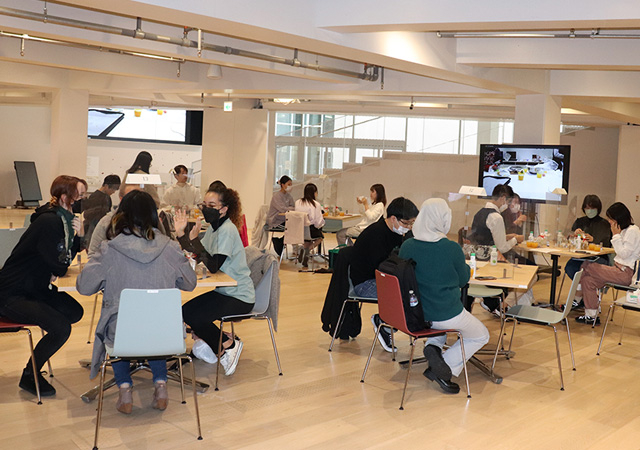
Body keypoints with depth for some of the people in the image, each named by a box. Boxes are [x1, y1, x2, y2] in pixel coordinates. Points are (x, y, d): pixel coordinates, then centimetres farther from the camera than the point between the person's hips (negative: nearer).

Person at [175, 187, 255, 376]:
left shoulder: (227, 230, -19)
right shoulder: (214, 227, 8)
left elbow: (213, 267, -26)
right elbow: (197, 257, 6)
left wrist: (194, 239, -30)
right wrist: (181, 234, -4)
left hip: (239, 297, -9)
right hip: (224, 291, 9)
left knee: (194, 317, -19)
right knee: (185, 311, 0)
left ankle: (229, 344, 4)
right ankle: (222, 346, 14)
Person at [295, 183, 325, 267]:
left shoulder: (297, 202, 1)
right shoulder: (316, 205, -13)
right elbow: (319, 223, -10)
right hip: (310, 231, -5)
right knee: (320, 236, 26)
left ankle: (305, 248, 10)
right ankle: (307, 249, 0)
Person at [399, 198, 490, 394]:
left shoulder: (407, 246, -9)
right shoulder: (452, 248, -19)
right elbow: (463, 280, -3)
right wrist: (465, 266, 17)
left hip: (416, 313, 5)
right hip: (447, 315, -5)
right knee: (481, 336, 21)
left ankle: (432, 345, 10)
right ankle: (447, 368, 1)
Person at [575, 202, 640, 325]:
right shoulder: (624, 230, 19)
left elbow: (624, 254, -16)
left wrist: (616, 235, -13)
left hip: (626, 273, -9)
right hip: (619, 270, 9)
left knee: (586, 266, -12)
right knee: (588, 279, -8)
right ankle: (591, 316, -7)